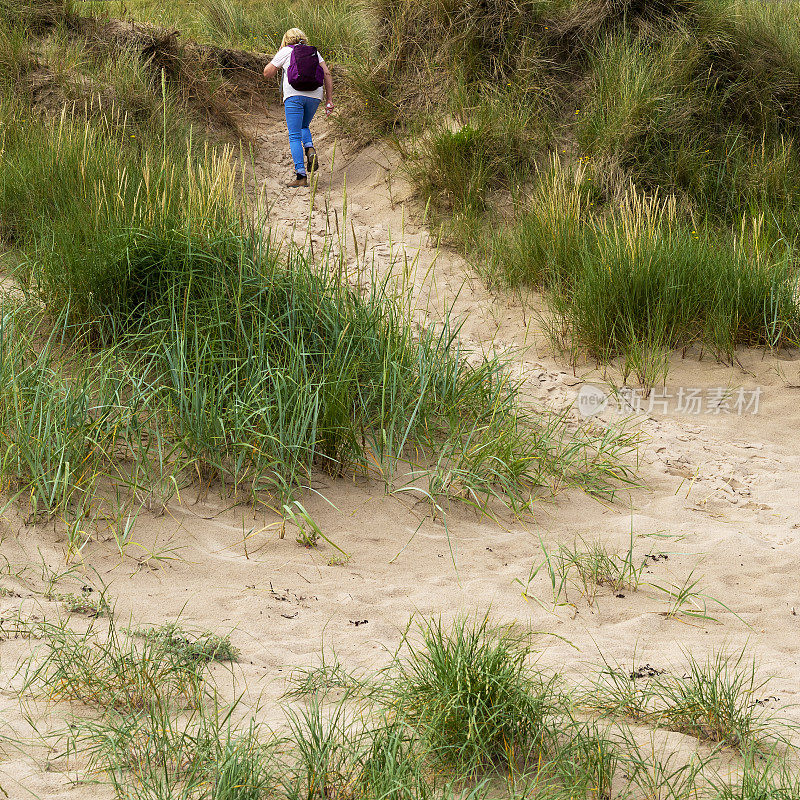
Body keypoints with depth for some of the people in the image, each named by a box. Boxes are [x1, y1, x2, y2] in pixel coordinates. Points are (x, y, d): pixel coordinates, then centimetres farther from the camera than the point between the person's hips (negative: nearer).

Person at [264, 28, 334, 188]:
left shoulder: (285, 52, 9)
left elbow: (267, 73, 11)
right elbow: (326, 74, 9)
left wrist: (278, 54, 22)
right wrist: (329, 100, 9)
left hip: (294, 95, -4)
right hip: (315, 95, 4)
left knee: (294, 136, -2)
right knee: (303, 127, 27)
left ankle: (301, 176, -11)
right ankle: (310, 149, -4)